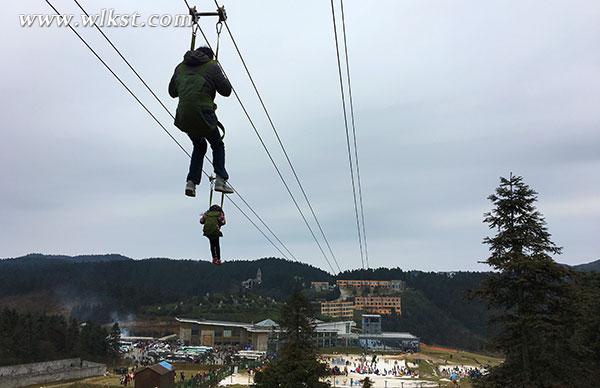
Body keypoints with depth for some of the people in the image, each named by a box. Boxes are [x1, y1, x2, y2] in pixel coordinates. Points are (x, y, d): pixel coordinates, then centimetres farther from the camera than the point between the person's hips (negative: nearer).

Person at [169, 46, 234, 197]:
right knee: (217, 145, 16)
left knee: (199, 146, 24)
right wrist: (223, 78, 22)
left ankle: (191, 182, 12)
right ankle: (220, 180, 0)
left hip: (183, 116, 4)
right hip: (203, 113, -4)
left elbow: (172, 92, 24)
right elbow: (226, 91, 3)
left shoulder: (181, 67, 19)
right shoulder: (212, 66, 5)